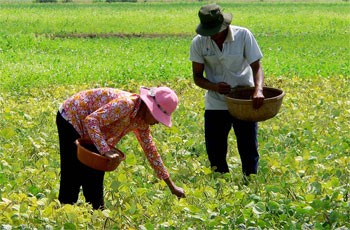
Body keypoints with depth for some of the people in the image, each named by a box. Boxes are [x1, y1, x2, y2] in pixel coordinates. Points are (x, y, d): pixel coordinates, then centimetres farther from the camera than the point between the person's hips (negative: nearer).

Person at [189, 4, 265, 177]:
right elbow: (197, 77, -2)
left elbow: (257, 67, -14)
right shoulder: (198, 43, -8)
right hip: (215, 104, 2)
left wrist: (258, 90, -33)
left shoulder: (243, 35, -13)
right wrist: (214, 86, -23)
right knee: (215, 152, 6)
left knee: (249, 150, 3)